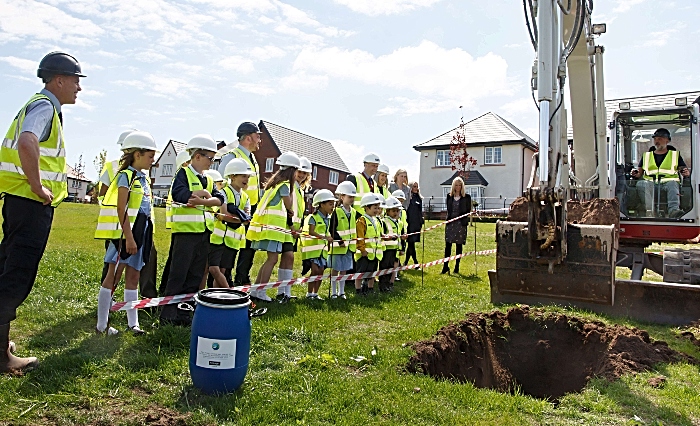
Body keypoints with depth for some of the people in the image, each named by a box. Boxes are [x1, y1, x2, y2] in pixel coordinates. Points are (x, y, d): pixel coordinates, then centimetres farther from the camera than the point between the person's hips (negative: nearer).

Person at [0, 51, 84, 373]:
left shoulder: (39, 105, 19)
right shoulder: (44, 106, -12)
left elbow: (27, 146, 28)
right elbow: (27, 144, -32)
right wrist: (38, 187, -22)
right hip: (32, 203, -10)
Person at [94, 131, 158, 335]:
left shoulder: (143, 179, 16)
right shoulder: (126, 176, -8)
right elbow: (122, 210, -15)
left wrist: (147, 236, 17)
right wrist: (129, 238, -20)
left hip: (140, 232, 8)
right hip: (125, 232, -8)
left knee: (133, 277, 10)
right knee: (113, 276, -2)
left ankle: (133, 323, 16)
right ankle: (102, 324, 7)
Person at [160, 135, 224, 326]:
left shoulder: (208, 179, 16)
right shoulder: (183, 174, -4)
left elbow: (220, 199, 0)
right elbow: (178, 194, -24)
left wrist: (201, 201, -17)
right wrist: (202, 194, -12)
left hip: (204, 232, 7)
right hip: (185, 231, -7)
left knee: (196, 275, 11)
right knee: (178, 274, -3)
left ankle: (184, 311, 20)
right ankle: (169, 312, 6)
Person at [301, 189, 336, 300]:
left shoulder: (328, 218, 12)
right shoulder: (313, 217, -12)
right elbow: (311, 232, -22)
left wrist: (329, 239, 2)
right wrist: (325, 237, -28)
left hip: (323, 248, 7)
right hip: (313, 247, -7)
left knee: (321, 270, 6)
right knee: (315, 270, -12)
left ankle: (315, 293, 17)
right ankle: (309, 293, 1)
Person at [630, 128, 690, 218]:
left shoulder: (675, 154, 21)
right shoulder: (647, 155, 24)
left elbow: (684, 169, 13)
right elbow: (640, 171, 21)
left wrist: (686, 172, -12)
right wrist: (636, 174, -4)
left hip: (668, 181, 0)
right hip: (650, 183, 1)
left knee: (672, 184, -36)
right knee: (641, 184, -33)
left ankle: (674, 209, -54)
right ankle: (650, 211, -48)